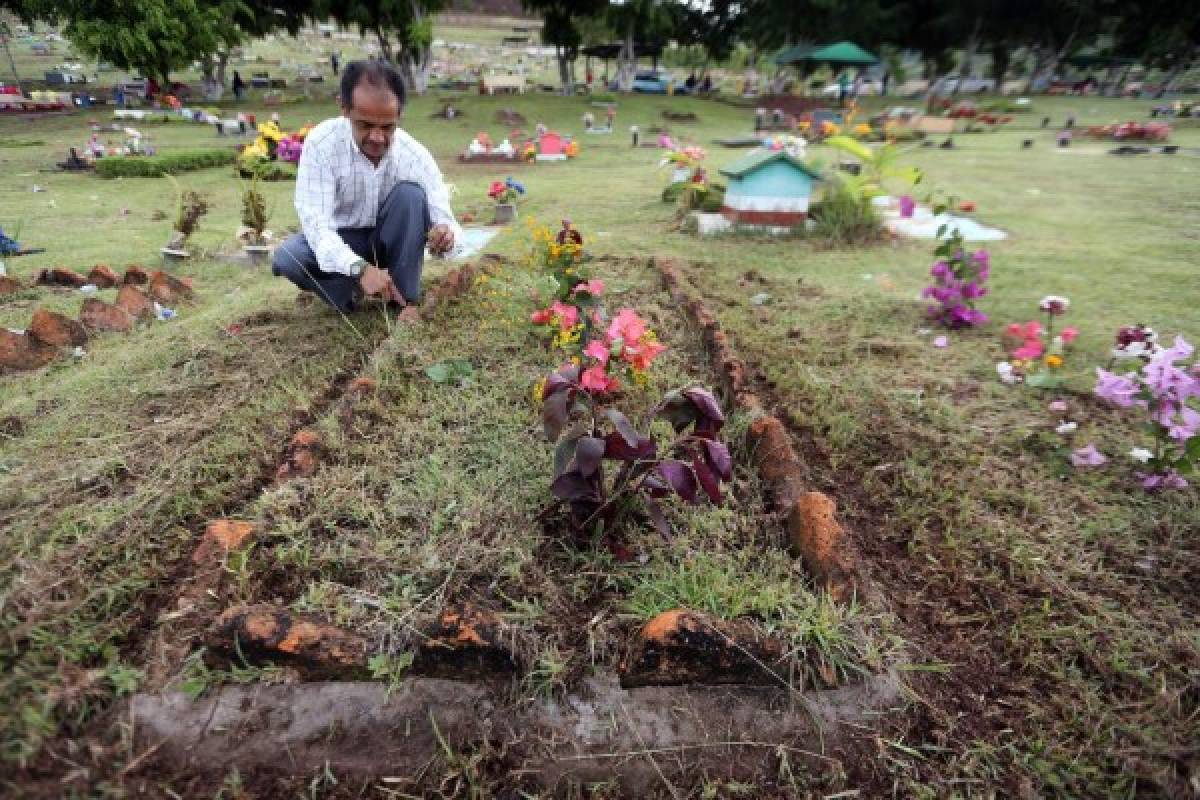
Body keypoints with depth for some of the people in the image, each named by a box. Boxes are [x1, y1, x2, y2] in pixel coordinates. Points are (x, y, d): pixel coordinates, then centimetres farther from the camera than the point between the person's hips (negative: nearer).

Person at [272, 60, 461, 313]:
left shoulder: (416, 155, -18)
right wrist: (360, 268, -49)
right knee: (286, 259, -30)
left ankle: (404, 300, -19)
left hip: (390, 243, 2)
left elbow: (442, 217, -20)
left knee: (411, 193, -28)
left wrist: (445, 234, -48)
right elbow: (315, 220, -30)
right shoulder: (321, 143, -22)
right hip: (338, 241, -1)